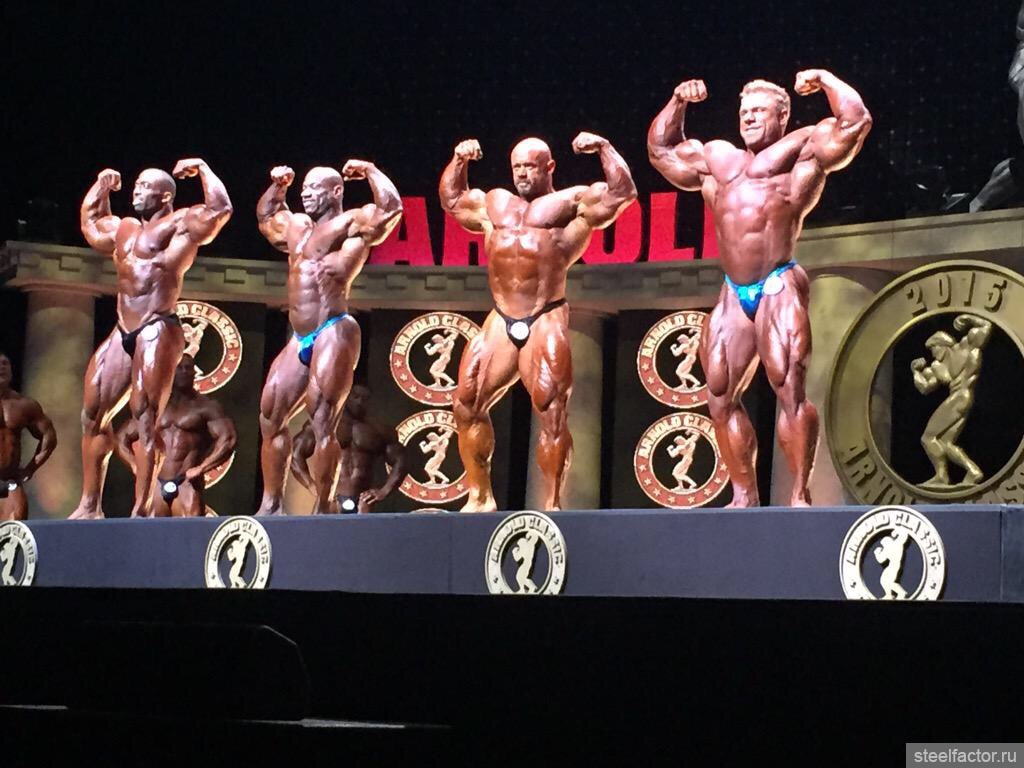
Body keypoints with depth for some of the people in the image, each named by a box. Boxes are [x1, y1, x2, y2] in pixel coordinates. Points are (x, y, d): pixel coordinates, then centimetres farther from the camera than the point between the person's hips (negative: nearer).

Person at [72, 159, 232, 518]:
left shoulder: (178, 224, -1)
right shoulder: (123, 228, 23)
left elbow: (219, 209, -16)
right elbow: (90, 220, 43)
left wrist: (202, 168, -5)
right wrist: (101, 185, 35)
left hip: (157, 331, -8)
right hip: (122, 333, 8)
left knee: (145, 416, -14)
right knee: (93, 414, 6)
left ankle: (141, 509, -18)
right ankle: (90, 505, 11)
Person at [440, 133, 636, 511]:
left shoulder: (572, 202, 7)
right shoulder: (494, 203, 24)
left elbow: (622, 192, -5)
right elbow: (451, 200, 38)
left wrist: (603, 148, -7)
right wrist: (459, 161, 27)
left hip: (546, 320, -6)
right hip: (500, 322, 6)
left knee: (551, 415, -11)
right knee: (466, 406, 1)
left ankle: (552, 504, -9)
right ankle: (479, 497, 9)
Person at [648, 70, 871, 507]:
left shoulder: (800, 152, 7)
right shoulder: (716, 160, 25)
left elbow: (855, 122, -4)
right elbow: (661, 150, 36)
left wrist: (826, 80, 7)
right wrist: (678, 103, 27)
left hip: (777, 287, -7)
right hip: (733, 294, 7)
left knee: (789, 388, -15)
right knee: (721, 396, 3)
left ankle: (800, 495, -15)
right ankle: (744, 495, 9)